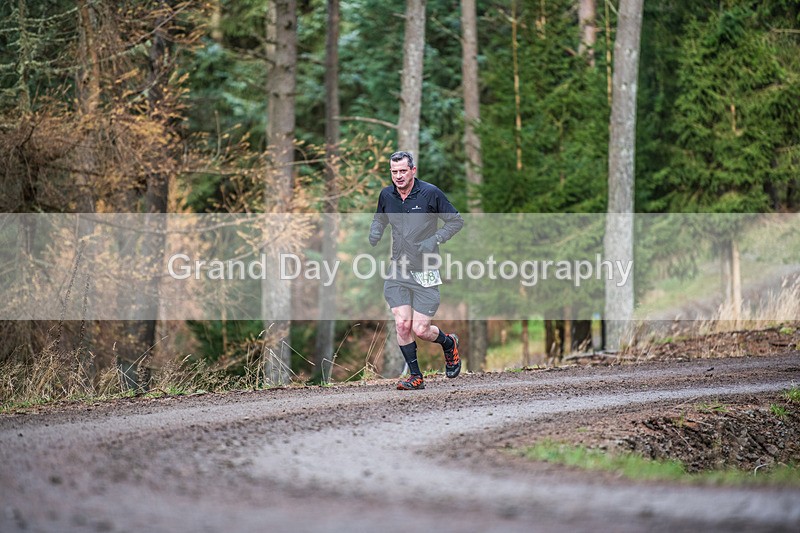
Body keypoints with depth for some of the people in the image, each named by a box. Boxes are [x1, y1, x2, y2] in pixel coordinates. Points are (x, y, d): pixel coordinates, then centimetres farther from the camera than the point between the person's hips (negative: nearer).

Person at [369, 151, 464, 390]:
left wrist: (434, 240, -15)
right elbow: (379, 219, 24)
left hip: (425, 272, -4)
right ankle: (415, 376, 5)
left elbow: (456, 221, 0)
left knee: (420, 329, -5)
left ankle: (449, 343, 28)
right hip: (398, 271, 4)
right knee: (402, 324, -8)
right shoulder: (386, 195, 4)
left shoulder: (430, 193, -9)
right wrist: (374, 235, 2)